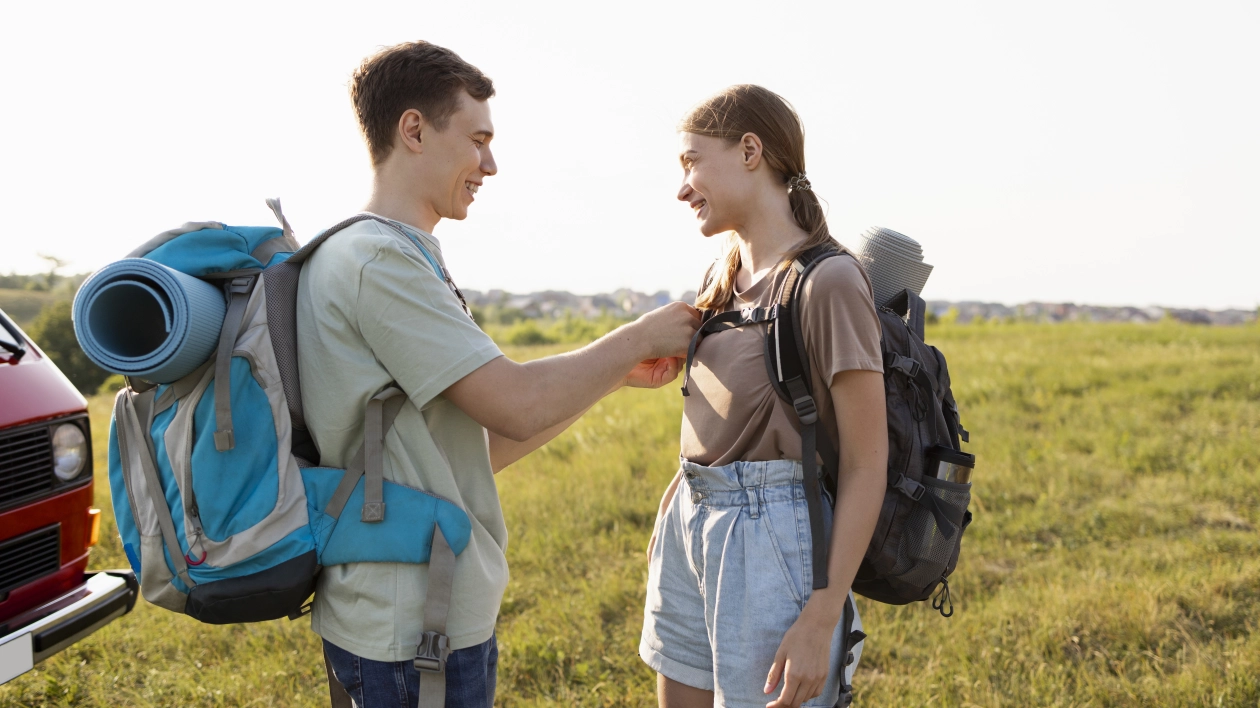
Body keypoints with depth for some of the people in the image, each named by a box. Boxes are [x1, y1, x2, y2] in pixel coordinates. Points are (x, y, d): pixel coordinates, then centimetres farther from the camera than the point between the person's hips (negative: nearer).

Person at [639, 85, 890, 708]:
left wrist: (821, 621, -18)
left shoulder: (827, 281, -14)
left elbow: (866, 465, -16)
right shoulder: (727, 273, 10)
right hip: (691, 521, 8)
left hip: (771, 533, -8)